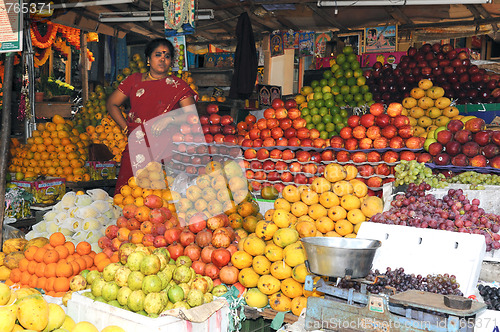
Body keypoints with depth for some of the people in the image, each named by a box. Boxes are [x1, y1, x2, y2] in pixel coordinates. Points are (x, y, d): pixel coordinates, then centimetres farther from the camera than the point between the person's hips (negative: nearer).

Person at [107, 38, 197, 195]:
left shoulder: (178, 86, 8)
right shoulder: (134, 80, 14)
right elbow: (111, 104, 20)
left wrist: (169, 119, -14)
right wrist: (126, 128, 9)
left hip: (165, 151, -1)